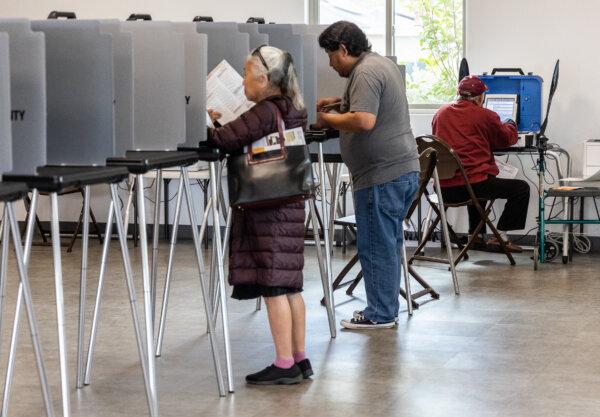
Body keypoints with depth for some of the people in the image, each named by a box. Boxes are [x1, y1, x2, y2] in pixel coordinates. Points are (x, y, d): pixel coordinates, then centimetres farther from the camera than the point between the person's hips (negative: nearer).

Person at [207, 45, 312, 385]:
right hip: (290, 204, 9)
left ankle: (285, 365, -3)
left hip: (267, 208, -9)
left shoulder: (264, 112, -15)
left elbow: (226, 140, -19)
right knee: (289, 285, 12)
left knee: (273, 286, -5)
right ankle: (299, 358, 17)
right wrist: (224, 123, 10)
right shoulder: (293, 110, 12)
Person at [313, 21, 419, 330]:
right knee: (388, 243, 14)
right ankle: (386, 308, 19)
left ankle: (380, 314, 1)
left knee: (376, 245, -4)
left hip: (382, 175, -10)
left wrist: (328, 119, -10)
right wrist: (340, 103, 20)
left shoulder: (365, 73, -14)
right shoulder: (383, 63, 18)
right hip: (403, 169, 10)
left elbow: (364, 121, -25)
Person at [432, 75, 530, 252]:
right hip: (472, 185, -7)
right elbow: (508, 139, 11)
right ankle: (500, 235, 7)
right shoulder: (485, 116, -4)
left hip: (444, 189, 7)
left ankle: (475, 235, 34)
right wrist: (510, 124, 35)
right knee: (521, 188, 10)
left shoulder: (441, 113, 9)